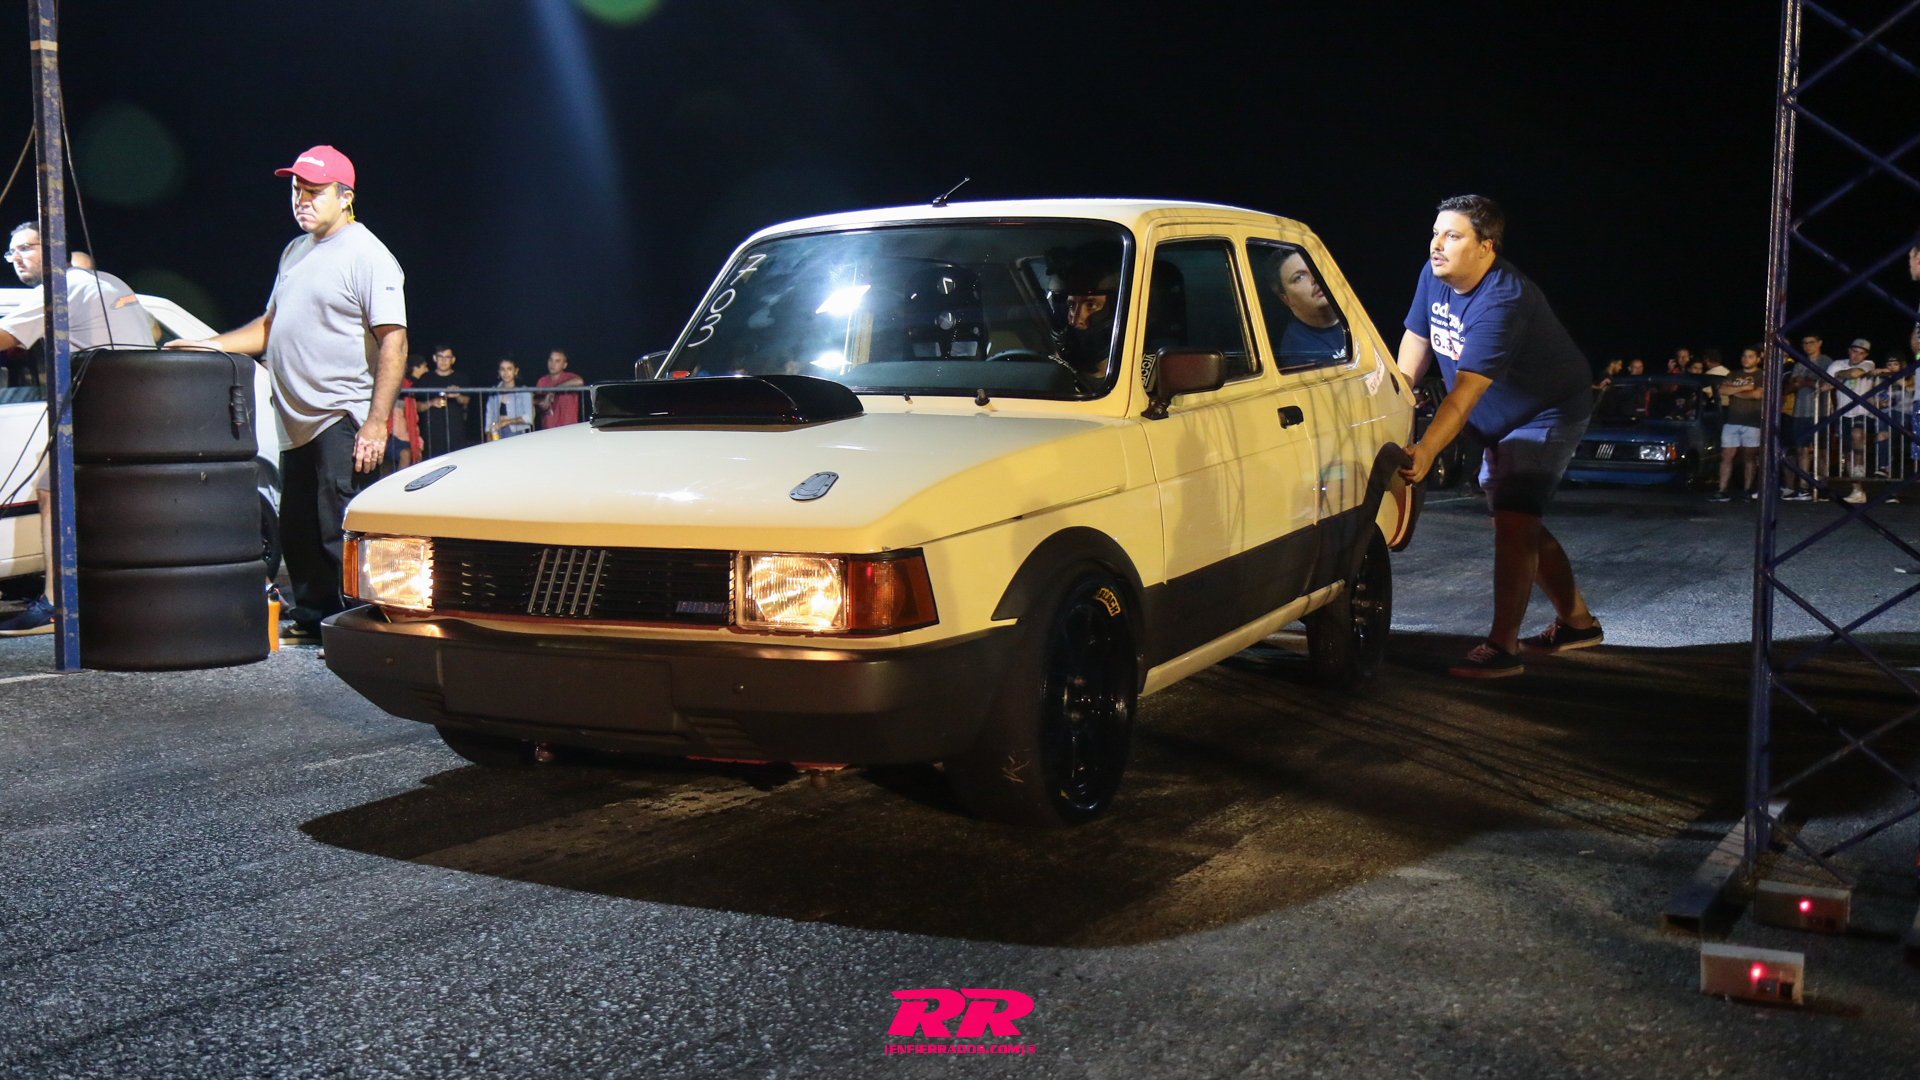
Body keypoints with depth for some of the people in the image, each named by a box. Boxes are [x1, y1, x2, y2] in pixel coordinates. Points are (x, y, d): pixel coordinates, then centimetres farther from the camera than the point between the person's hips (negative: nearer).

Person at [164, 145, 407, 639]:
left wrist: (376, 423, -23)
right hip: (299, 423, 9)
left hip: (343, 422, -9)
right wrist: (210, 344, 13)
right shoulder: (295, 251, 19)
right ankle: (311, 617, 26)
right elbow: (270, 325, 28)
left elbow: (394, 342, -16)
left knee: (340, 533, -10)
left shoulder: (367, 256, -9)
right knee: (297, 531, 14)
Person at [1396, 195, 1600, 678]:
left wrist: (1425, 450, -50)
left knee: (1512, 519, -21)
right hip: (1500, 422, 9)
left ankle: (1501, 648, -20)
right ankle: (1576, 621, 33)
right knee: (1520, 525, 16)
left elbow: (1466, 392, -41)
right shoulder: (1433, 277, -7)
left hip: (1548, 414, -9)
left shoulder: (1502, 301, -33)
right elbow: (1416, 340, 5)